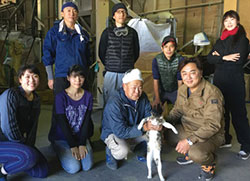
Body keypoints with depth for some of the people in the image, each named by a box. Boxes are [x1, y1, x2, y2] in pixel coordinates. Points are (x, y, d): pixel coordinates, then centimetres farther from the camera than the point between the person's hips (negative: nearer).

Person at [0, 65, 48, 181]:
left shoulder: (36, 99, 5)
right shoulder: (10, 95, -20)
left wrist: (29, 146, -3)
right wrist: (25, 148, -13)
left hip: (22, 142, 8)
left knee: (43, 171, 2)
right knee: (30, 157, -34)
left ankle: (12, 162, 20)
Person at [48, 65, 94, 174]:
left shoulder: (88, 96, -3)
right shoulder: (61, 97, -14)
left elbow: (86, 122, -4)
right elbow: (62, 123, -15)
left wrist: (82, 144, -11)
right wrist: (73, 146, -15)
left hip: (80, 136, 3)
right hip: (61, 137, -3)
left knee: (87, 166, -13)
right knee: (74, 168, -17)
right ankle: (62, 153, 13)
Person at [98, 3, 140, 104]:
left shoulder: (132, 32, 8)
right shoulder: (107, 32, 6)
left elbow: (136, 53, 16)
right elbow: (101, 53, 11)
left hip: (128, 73, 1)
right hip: (111, 73, -1)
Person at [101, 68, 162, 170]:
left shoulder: (142, 97, -10)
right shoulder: (114, 103, -31)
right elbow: (120, 131, -33)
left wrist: (156, 124, -30)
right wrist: (144, 127, -40)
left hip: (134, 131, 6)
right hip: (113, 133, -6)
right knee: (122, 151, -35)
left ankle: (139, 151, 19)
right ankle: (110, 151, 3)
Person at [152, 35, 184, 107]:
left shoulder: (180, 60, -21)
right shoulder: (156, 60, -16)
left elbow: (180, 81, -15)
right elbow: (156, 81, -12)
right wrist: (157, 98, -13)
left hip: (175, 91, -1)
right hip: (161, 90, 1)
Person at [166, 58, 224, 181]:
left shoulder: (212, 93, -24)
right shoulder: (182, 89, 0)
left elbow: (212, 125, -26)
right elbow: (177, 111, 12)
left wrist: (190, 140, -31)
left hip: (211, 134, -7)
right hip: (187, 129, 7)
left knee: (197, 154, -35)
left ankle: (209, 163, 5)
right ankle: (189, 153, 16)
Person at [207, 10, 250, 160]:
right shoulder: (221, 40, 14)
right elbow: (210, 58, 3)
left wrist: (219, 57, -7)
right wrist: (224, 58, -14)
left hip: (235, 81, -6)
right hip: (219, 80, 6)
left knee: (238, 113, -2)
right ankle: (225, 139, 27)